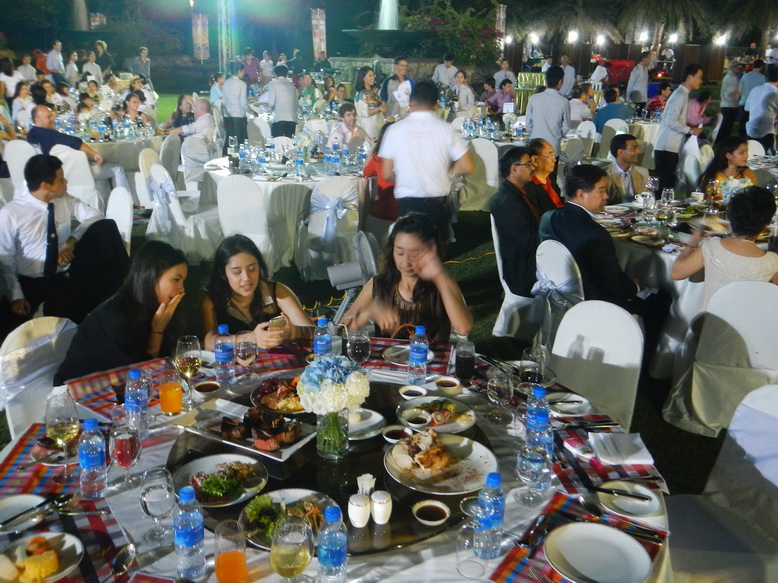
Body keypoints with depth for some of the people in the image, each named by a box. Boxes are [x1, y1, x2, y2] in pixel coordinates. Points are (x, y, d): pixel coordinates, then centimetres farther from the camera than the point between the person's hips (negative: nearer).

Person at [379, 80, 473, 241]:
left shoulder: (396, 129, -3)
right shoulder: (446, 129, -3)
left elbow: (387, 174, -1)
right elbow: (467, 167, -3)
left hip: (407, 203, 0)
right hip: (437, 203, 1)